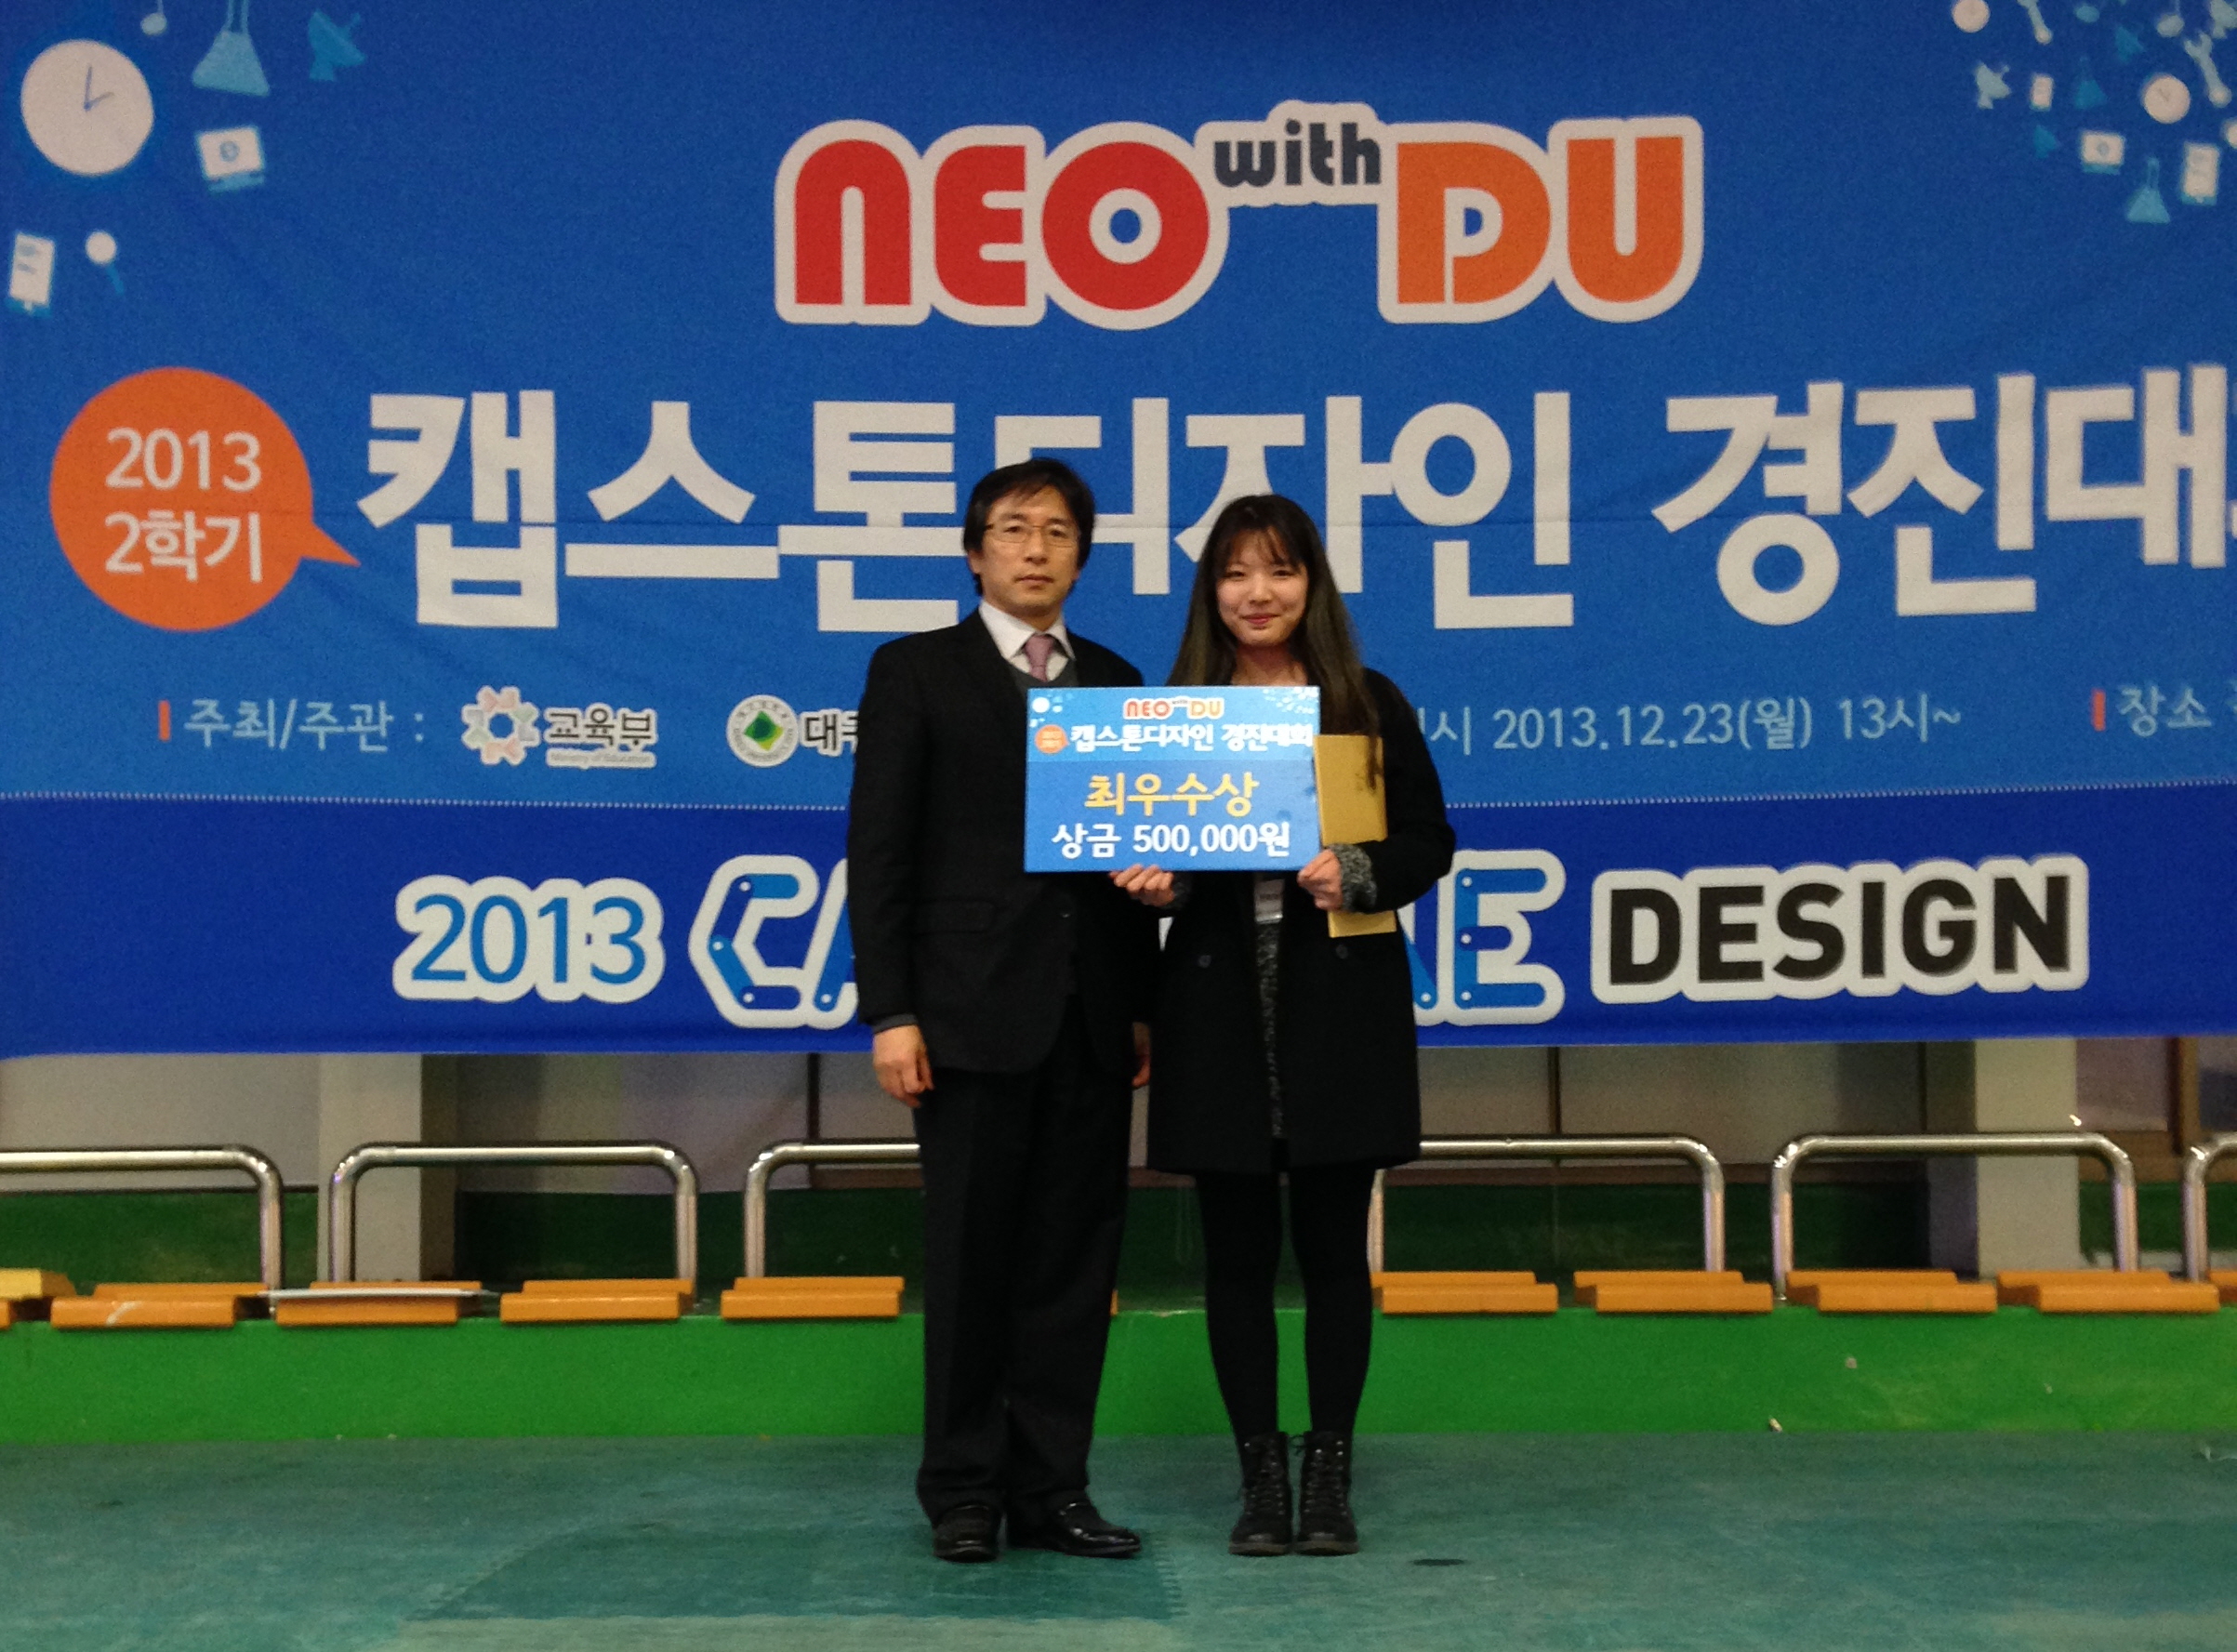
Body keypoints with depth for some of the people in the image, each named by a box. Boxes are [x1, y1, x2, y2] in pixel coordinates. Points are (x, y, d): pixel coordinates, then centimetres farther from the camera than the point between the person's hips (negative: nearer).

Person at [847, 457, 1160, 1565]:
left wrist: (1145, 1004, 7)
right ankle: (964, 1493, 13)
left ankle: (1051, 1488, 14)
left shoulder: (1114, 682, 14)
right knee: (970, 1257, 2)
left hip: (1091, 1017, 4)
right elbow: (878, 852, -3)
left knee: (1074, 1258, 6)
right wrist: (889, 1014, -10)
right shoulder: (915, 672, 3)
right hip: (974, 1012, -4)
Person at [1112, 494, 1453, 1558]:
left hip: (1341, 1004, -1)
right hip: (1217, 1008, 1)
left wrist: (1357, 873, -16)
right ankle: (1261, 1477, 16)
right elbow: (1144, 853, 10)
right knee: (1237, 1251, 5)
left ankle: (1329, 1473, 16)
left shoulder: (1369, 705, 4)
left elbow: (1428, 843, 2)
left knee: (1333, 1245, 5)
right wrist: (1156, 884, -11)